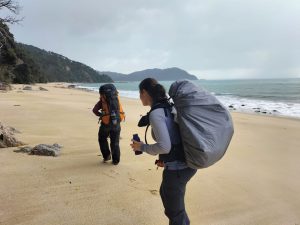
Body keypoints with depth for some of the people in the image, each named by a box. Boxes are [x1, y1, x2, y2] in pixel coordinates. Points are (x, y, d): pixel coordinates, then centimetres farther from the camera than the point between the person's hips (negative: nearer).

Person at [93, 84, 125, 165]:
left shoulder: (103, 100, 1)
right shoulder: (117, 98, 9)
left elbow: (95, 110, -3)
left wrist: (101, 115, 12)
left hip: (106, 123, -2)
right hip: (116, 123, 3)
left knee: (102, 140, 21)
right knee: (115, 142, 13)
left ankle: (107, 156, 16)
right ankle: (116, 160, 14)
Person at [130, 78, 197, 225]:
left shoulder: (155, 113, -19)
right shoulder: (169, 107, 7)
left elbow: (164, 146, -25)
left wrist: (142, 147, -8)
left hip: (177, 168, -9)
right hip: (187, 163, 9)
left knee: (174, 211, 15)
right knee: (165, 194, 32)